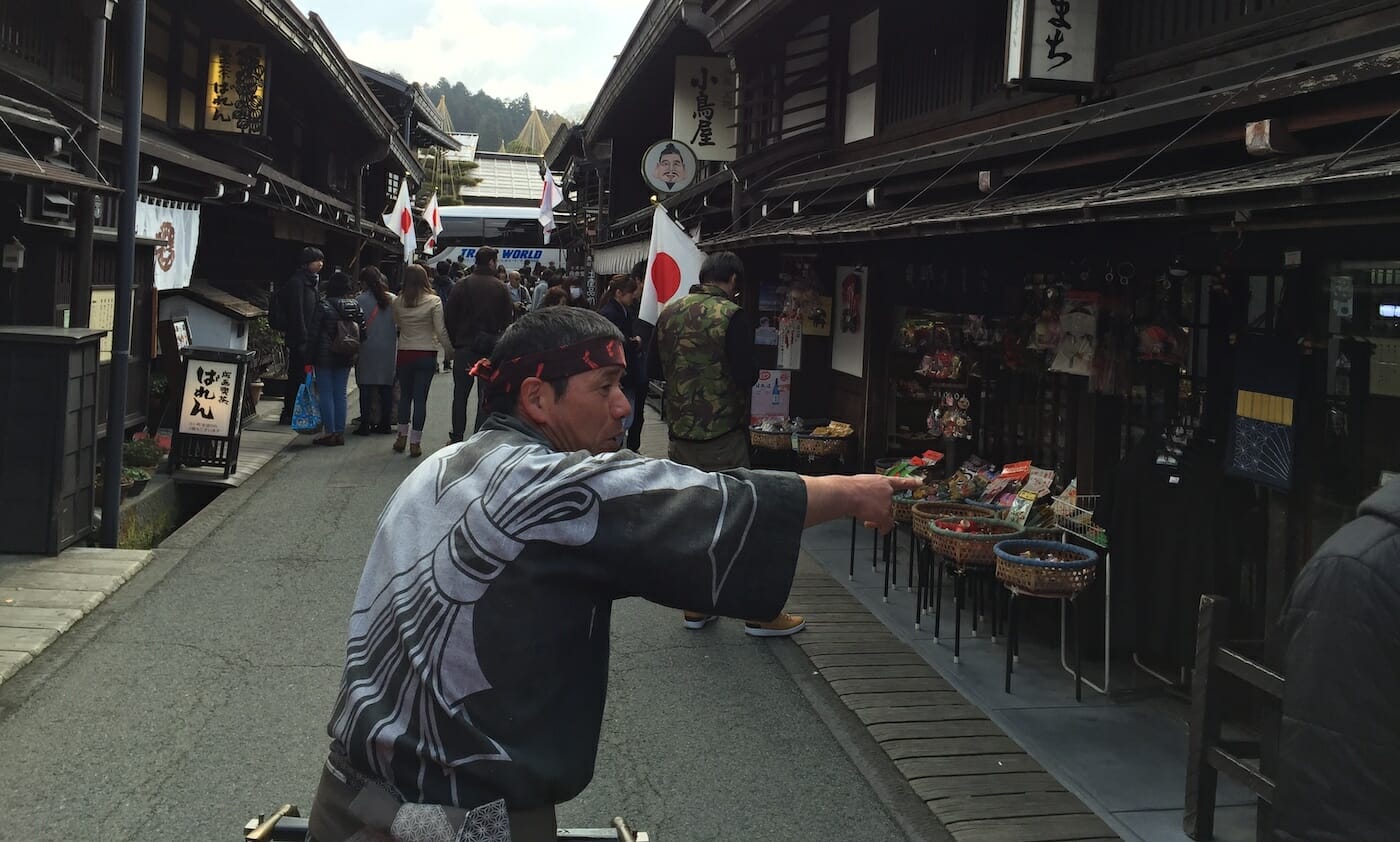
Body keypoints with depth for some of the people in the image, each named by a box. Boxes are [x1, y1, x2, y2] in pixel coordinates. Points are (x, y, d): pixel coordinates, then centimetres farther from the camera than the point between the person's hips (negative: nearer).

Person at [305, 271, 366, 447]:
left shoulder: (323, 305, -11)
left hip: (325, 356, -5)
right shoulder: (355, 306, 1)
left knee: (325, 393, 1)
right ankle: (340, 432, 12)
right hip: (346, 359, 5)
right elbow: (363, 332, 4)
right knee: (340, 394, 10)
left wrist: (308, 358, -5)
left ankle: (329, 432, 1)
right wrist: (355, 350, 17)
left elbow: (313, 333, -10)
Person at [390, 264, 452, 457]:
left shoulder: (398, 302, -1)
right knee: (420, 398, 1)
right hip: (426, 354, -2)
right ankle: (415, 442, 3)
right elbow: (441, 331, -10)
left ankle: (402, 436, 19)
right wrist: (449, 351, -1)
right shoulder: (434, 301, -9)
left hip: (404, 354, 3)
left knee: (405, 395, 18)